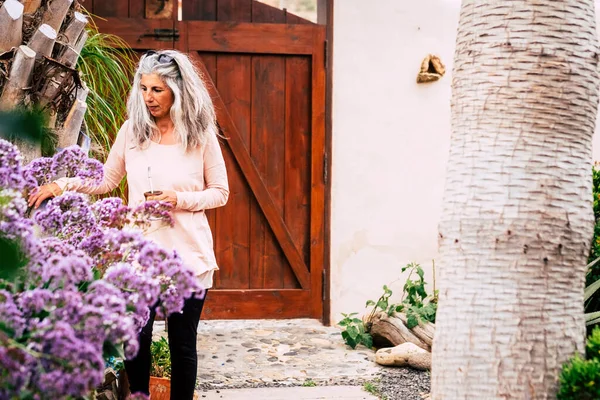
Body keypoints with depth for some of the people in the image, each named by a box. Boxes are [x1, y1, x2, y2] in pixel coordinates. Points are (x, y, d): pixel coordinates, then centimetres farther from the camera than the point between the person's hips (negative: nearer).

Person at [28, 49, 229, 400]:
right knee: (136, 339, 2)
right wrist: (62, 184, 0)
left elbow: (220, 193, 3)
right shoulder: (133, 130, 5)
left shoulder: (200, 134, -2)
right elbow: (107, 181, 13)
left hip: (188, 254, -2)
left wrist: (181, 199, -13)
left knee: (182, 342, 6)